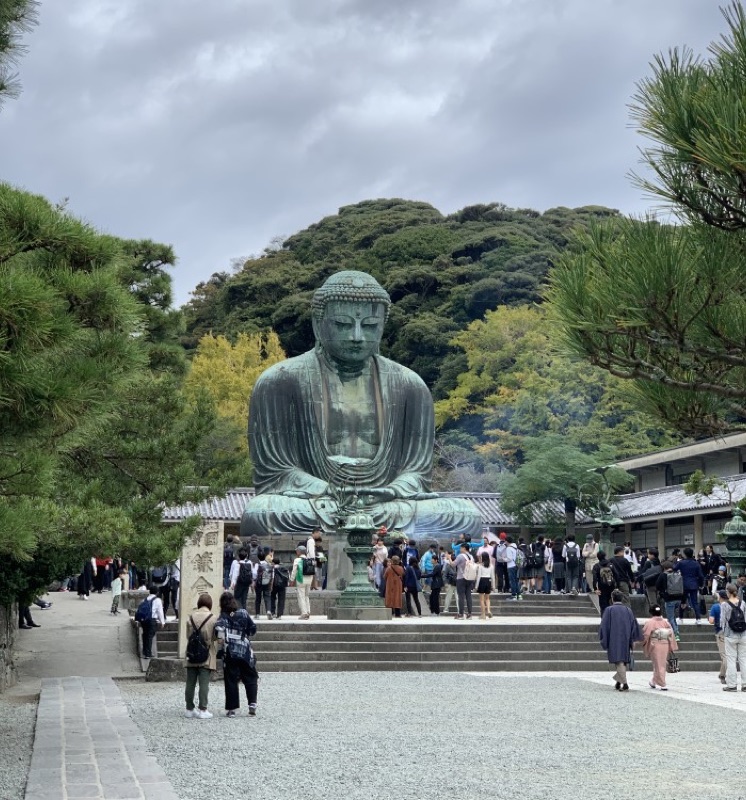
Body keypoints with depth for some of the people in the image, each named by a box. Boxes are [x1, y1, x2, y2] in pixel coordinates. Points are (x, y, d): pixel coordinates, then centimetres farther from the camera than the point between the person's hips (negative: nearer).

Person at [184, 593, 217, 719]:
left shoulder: (191, 617, 2)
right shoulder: (213, 618, -7)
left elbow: (188, 635, 6)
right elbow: (215, 639, -5)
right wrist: (215, 655, 9)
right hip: (207, 657, -3)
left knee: (190, 683, 9)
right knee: (204, 684, -2)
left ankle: (189, 709, 15)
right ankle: (202, 709, -3)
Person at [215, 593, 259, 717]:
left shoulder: (224, 616, -3)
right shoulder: (243, 613, 3)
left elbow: (219, 626, -25)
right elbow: (253, 628, 10)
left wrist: (220, 638, -19)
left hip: (230, 652, -1)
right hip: (246, 650, 2)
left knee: (231, 681, 5)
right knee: (250, 678, 11)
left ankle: (232, 709, 5)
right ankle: (252, 703, -2)